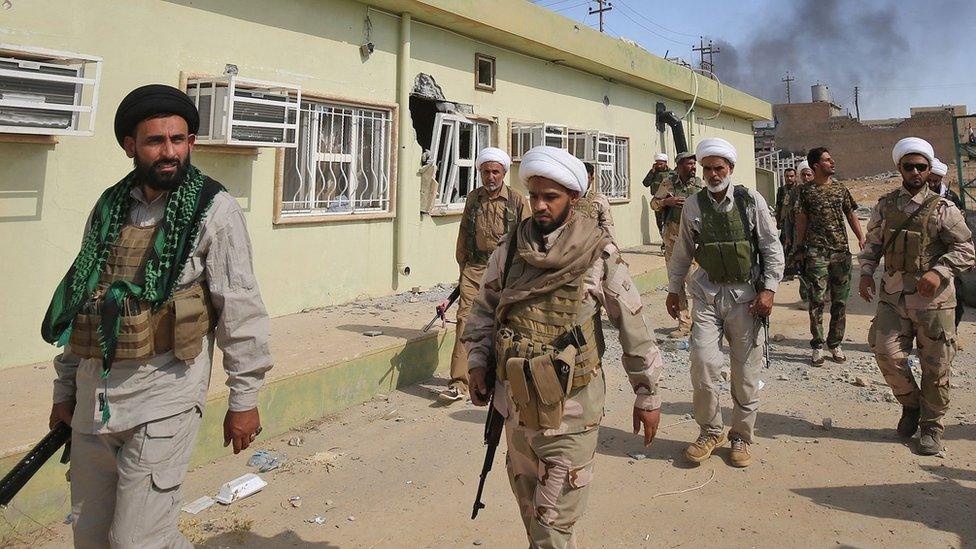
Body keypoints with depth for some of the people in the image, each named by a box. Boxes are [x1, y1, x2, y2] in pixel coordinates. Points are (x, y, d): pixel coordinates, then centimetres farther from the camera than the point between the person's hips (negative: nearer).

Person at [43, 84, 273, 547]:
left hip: (162, 397, -6)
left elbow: (240, 307, -9)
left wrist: (244, 397, -9)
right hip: (93, 394, 6)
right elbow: (78, 298, 17)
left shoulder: (213, 210, -7)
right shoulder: (109, 208, 10)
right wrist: (65, 388, 19)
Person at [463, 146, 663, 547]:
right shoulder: (509, 249, 3)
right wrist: (477, 363, 3)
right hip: (516, 404, 5)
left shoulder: (599, 254, -9)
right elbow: (483, 309, 14)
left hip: (569, 408, -4)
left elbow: (634, 325, -4)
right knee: (529, 508, 20)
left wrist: (647, 396, -1)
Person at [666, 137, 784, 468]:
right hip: (707, 293, 1)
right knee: (702, 363, -9)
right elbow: (683, 251, 12)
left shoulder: (752, 201, -2)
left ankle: (741, 437, 24)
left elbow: (772, 248, 0)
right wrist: (674, 289, 13)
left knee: (746, 370, 5)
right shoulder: (693, 205, 2)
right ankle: (710, 432, 14)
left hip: (745, 294, -1)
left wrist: (769, 289, -8)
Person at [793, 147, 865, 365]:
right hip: (816, 253, -4)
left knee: (840, 301, 7)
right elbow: (802, 220, 3)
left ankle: (835, 344, 18)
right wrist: (800, 248, 1)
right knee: (817, 301, -4)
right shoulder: (807, 192, 0)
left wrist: (861, 239, 0)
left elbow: (851, 215, 13)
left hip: (842, 251, 4)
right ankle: (817, 346, 5)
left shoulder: (841, 189, 10)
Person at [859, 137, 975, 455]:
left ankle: (932, 426, 22)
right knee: (887, 353, -7)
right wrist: (866, 273, 0)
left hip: (933, 299, -2)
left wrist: (939, 271, -19)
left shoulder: (942, 209, -3)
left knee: (935, 367, 5)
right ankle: (910, 403, 22)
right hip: (893, 295, 2)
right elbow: (872, 244, 15)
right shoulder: (884, 206, 8)